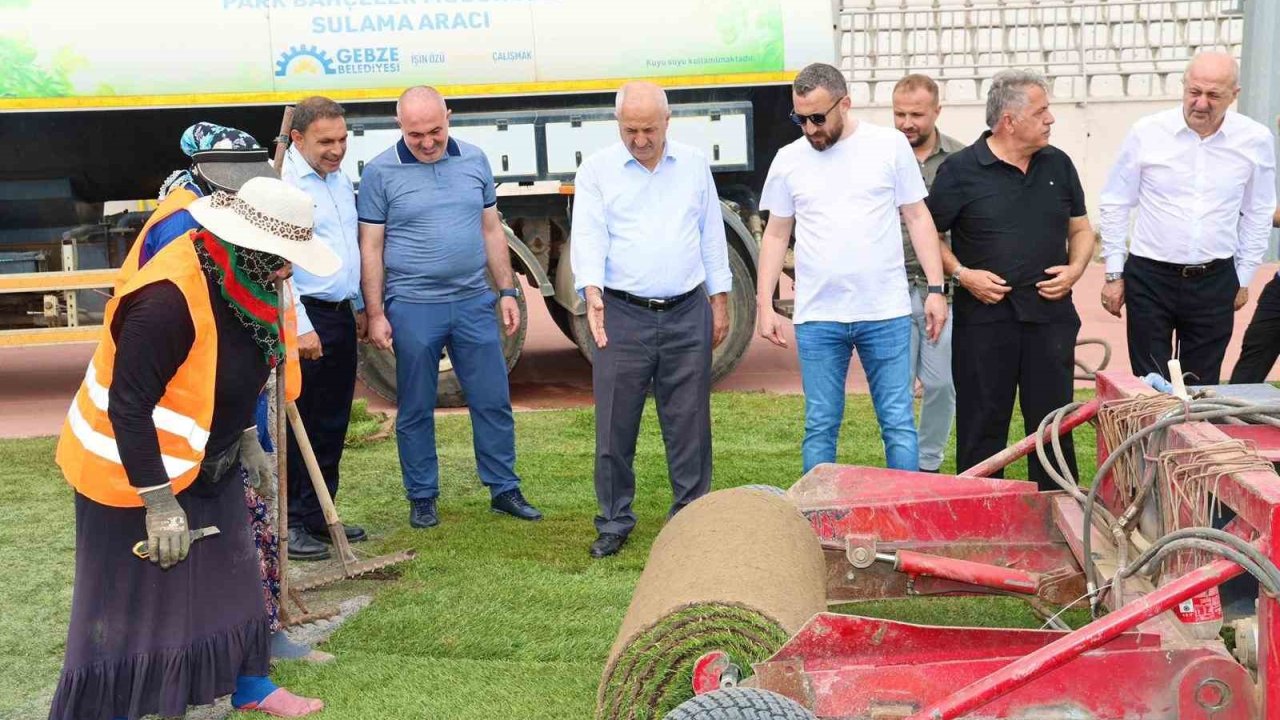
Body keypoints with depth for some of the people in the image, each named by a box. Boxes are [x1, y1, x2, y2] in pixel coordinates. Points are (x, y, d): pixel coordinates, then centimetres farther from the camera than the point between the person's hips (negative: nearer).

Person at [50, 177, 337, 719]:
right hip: (135, 473, -9)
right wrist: (159, 503, -27)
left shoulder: (240, 282, -4)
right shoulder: (169, 300, -32)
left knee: (229, 578, 19)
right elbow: (128, 407, -30)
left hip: (206, 467, 9)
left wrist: (245, 439, 17)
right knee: (127, 610, 0)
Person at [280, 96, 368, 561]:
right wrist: (300, 327, -21)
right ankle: (288, 523, 6)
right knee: (297, 424, -2)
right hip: (306, 317, -8)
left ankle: (318, 515, 23)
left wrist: (359, 307, 21)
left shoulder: (340, 179, 13)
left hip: (341, 314, 8)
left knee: (333, 423, 13)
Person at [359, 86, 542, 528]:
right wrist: (374, 314, -7)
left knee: (494, 402, 7)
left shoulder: (474, 161, 6)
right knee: (416, 410, 7)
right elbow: (370, 248, -3)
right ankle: (422, 498, 20)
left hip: (473, 302, 3)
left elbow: (492, 230, 11)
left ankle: (504, 489, 19)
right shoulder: (381, 172, -4)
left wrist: (507, 291, 8)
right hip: (413, 308, -3)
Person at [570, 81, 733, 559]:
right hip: (622, 315, -2)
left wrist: (720, 300, 12)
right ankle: (614, 523, 16)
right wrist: (591, 291, -25)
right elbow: (588, 236, -8)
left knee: (689, 426, 7)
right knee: (615, 427, 2)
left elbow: (712, 235, 14)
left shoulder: (694, 165, 10)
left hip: (688, 314, 2)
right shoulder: (596, 171, 2)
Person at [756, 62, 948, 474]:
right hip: (817, 317, 2)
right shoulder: (789, 160, 7)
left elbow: (918, 219, 5)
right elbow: (776, 235, 13)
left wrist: (935, 289, -1)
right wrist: (764, 305, 6)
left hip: (886, 314, -1)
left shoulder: (890, 146, 2)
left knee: (899, 424, 1)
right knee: (820, 428, 6)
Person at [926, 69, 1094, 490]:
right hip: (984, 316, -3)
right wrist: (961, 274, -11)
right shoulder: (961, 170, -4)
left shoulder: (1058, 165, 9)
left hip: (1050, 313, 3)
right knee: (982, 424, 4)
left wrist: (1075, 269, -1)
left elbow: (1080, 229, 18)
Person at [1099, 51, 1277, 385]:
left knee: (1201, 389, 8)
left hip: (1215, 280, 1)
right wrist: (1114, 275, 3)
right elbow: (1115, 204, 3)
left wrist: (1244, 278, 12)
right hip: (1149, 276, -1)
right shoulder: (1147, 132, -6)